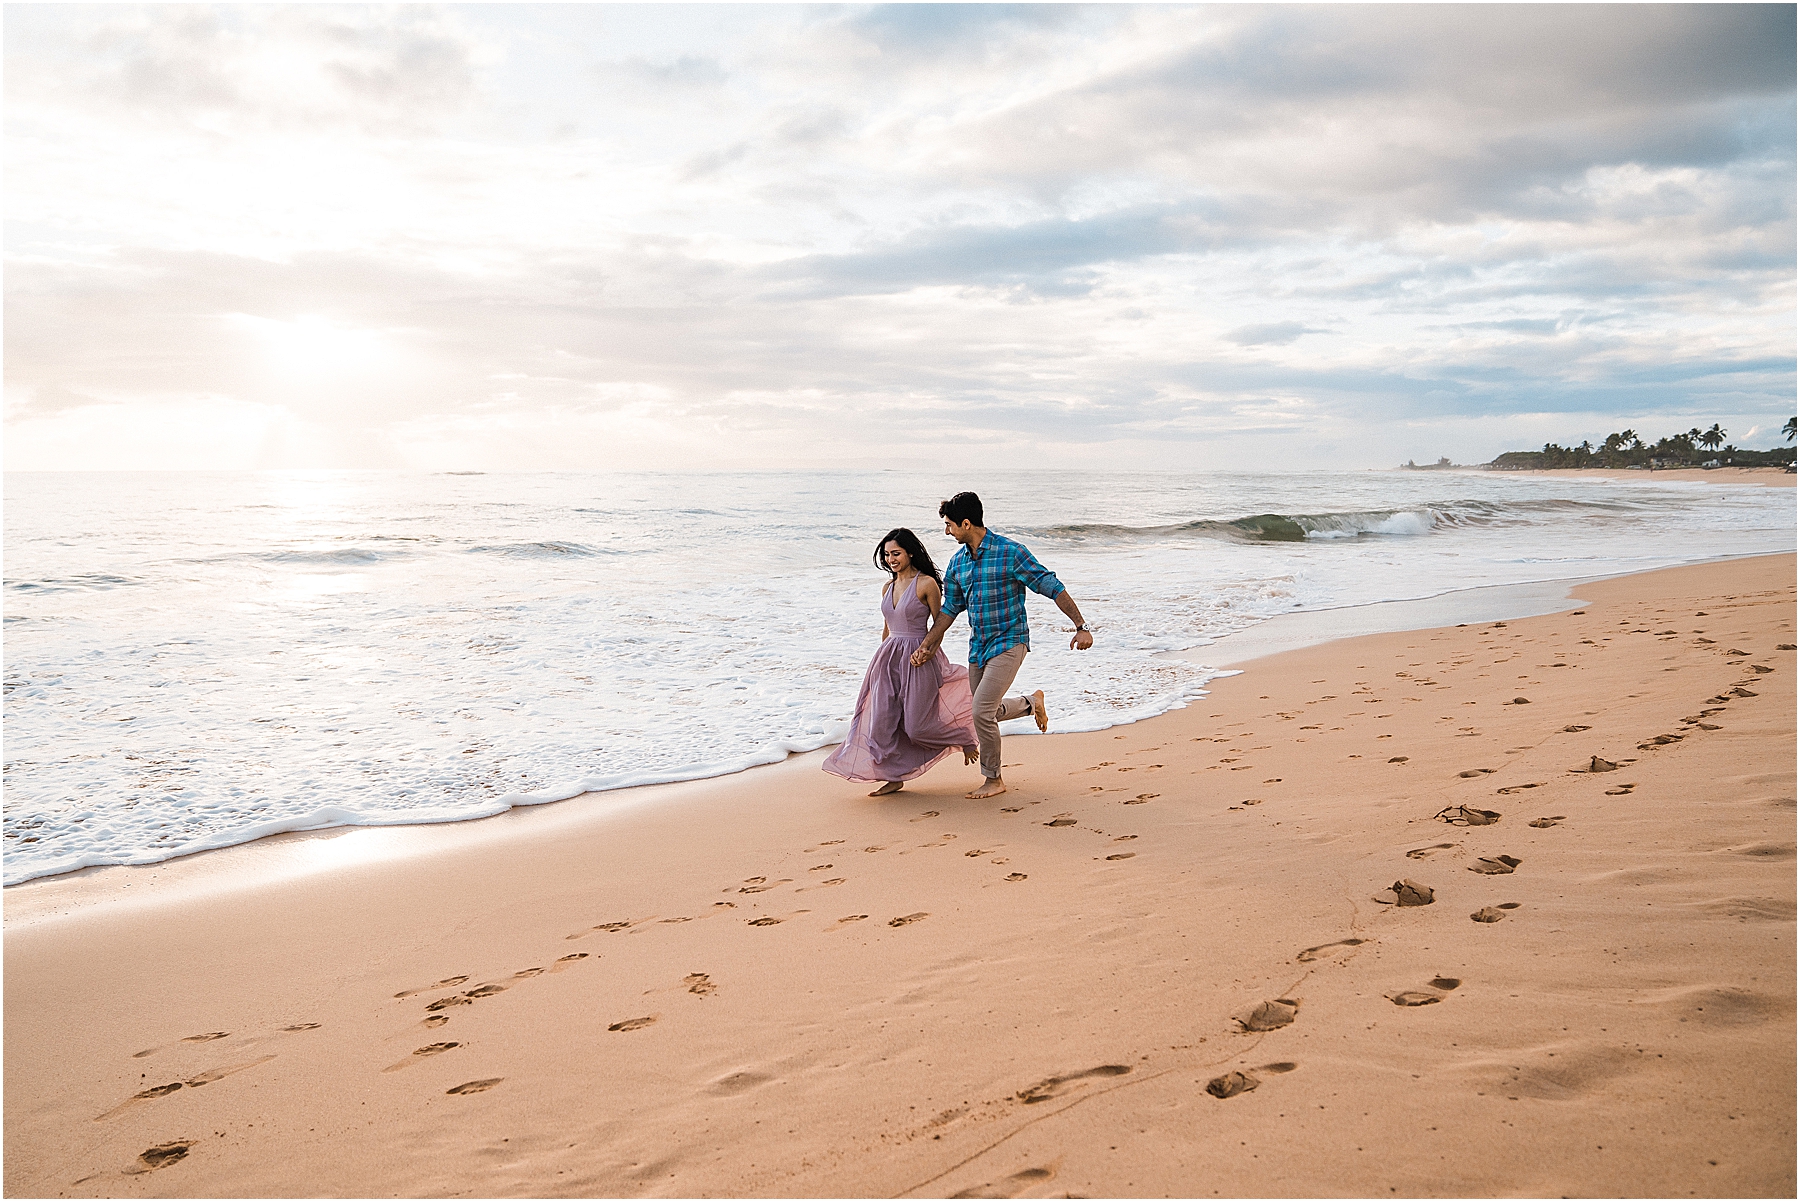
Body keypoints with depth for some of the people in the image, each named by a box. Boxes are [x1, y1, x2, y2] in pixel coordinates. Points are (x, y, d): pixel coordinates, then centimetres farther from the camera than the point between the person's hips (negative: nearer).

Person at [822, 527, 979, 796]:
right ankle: (894, 777, 13)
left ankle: (965, 738, 25)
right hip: (889, 658, 6)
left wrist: (927, 650, -19)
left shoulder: (927, 583, -10)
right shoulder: (888, 587, 10)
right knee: (882, 721, 0)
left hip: (916, 659, -6)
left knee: (917, 726, -2)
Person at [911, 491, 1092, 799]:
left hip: (1009, 642, -7)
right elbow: (950, 608, 14)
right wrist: (927, 645, 8)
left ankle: (994, 779, 3)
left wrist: (1081, 626, -18)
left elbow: (1052, 587, -14)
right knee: (987, 712, 14)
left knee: (982, 711, -15)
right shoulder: (957, 561, 4)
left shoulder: (1010, 553, -16)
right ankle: (1032, 702, 43)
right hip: (978, 645, 7)